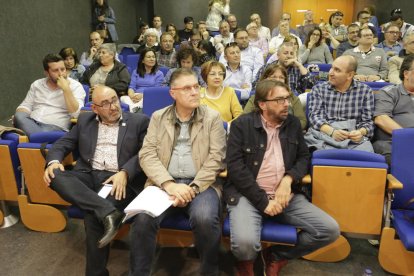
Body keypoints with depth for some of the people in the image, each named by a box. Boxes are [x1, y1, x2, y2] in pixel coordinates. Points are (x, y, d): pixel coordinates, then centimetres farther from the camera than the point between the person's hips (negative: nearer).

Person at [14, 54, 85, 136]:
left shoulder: (76, 86, 2)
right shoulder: (37, 84, 16)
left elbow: (77, 114, -11)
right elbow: (26, 105, 19)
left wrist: (66, 89, -14)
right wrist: (18, 117, -5)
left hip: (56, 127, -4)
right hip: (32, 123, 5)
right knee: (19, 116, -29)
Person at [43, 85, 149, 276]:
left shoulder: (139, 121, 8)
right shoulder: (85, 120, 20)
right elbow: (63, 143, 16)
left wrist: (124, 173, -19)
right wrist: (54, 161, -7)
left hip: (119, 179, -4)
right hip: (88, 175, 4)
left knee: (93, 215, -29)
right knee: (56, 176, -25)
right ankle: (107, 211, -34)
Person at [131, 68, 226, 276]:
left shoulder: (212, 117, 6)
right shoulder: (158, 117, 10)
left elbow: (215, 159, -2)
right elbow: (147, 155, 0)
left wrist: (193, 188, -15)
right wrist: (169, 184, -15)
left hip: (201, 184, -1)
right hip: (165, 183, 1)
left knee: (205, 219, -30)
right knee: (143, 219, -26)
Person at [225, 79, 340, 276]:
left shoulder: (293, 124, 11)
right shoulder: (241, 125, -3)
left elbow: (303, 157, 15)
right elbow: (235, 167, -10)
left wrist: (288, 179, -8)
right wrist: (263, 201, -15)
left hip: (286, 194, 5)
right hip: (249, 195, -5)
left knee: (330, 230, -9)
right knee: (245, 242, -31)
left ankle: (276, 256, 11)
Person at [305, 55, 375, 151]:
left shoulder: (365, 90, 10)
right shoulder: (318, 89, 9)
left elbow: (368, 121, 6)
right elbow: (315, 116, -2)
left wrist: (360, 132, -17)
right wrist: (332, 131, -20)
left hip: (353, 137, 1)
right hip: (324, 134, -1)